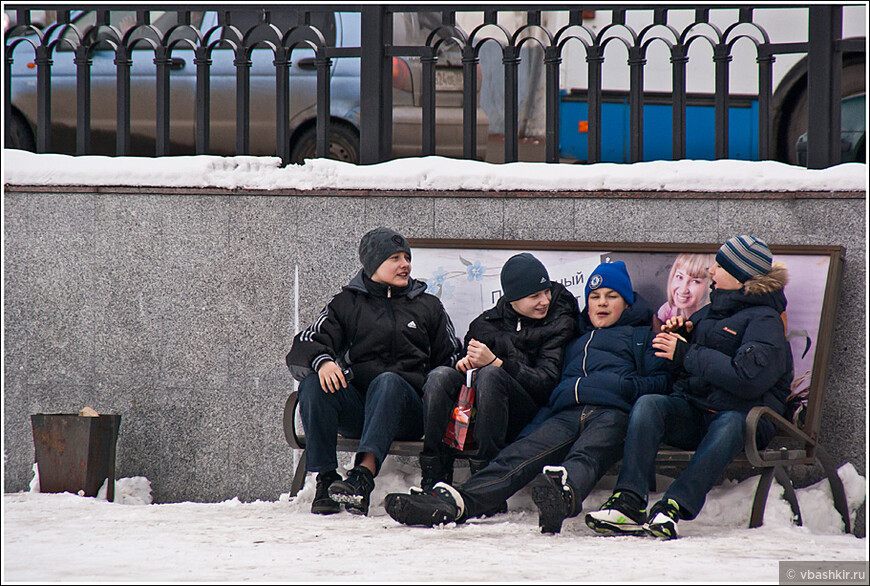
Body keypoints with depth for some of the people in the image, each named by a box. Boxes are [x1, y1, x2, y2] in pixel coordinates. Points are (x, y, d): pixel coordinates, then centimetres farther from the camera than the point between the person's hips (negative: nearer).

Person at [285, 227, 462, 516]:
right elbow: (306, 344, 4)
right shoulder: (346, 304, 17)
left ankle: (365, 472, -54)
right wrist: (322, 361, -21)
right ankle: (325, 479, -31)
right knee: (313, 383, -29)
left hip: (407, 412, -1)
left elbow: (450, 361, 20)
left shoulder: (428, 307, 22)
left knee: (387, 382, -36)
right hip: (355, 410, 1)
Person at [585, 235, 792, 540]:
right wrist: (678, 334, 8)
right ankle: (628, 503, -38)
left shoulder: (764, 320, -3)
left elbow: (748, 379, -21)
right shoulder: (710, 312, 21)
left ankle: (672, 507, -51)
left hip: (743, 414, -6)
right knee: (648, 405, -23)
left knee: (729, 424, -39)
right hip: (691, 411, 6)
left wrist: (687, 353, -14)